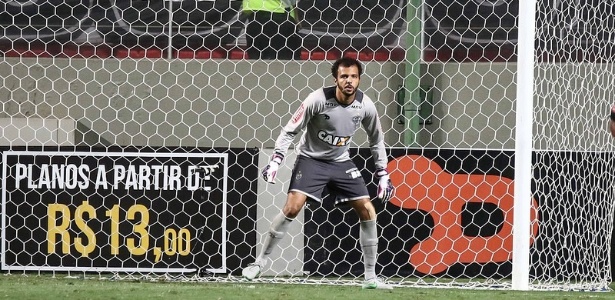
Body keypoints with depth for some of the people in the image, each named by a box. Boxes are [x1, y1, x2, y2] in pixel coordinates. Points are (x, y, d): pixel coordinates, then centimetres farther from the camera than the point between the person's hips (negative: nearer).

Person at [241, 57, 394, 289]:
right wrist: (275, 160, -21)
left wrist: (383, 175, 4)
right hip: (311, 159, -4)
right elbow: (290, 131, -12)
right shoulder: (318, 100, -22)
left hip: (341, 162, 4)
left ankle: (370, 277, 6)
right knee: (292, 207, -20)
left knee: (368, 212, -4)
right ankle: (260, 262, -6)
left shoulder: (365, 106, -11)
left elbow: (376, 140, 7)